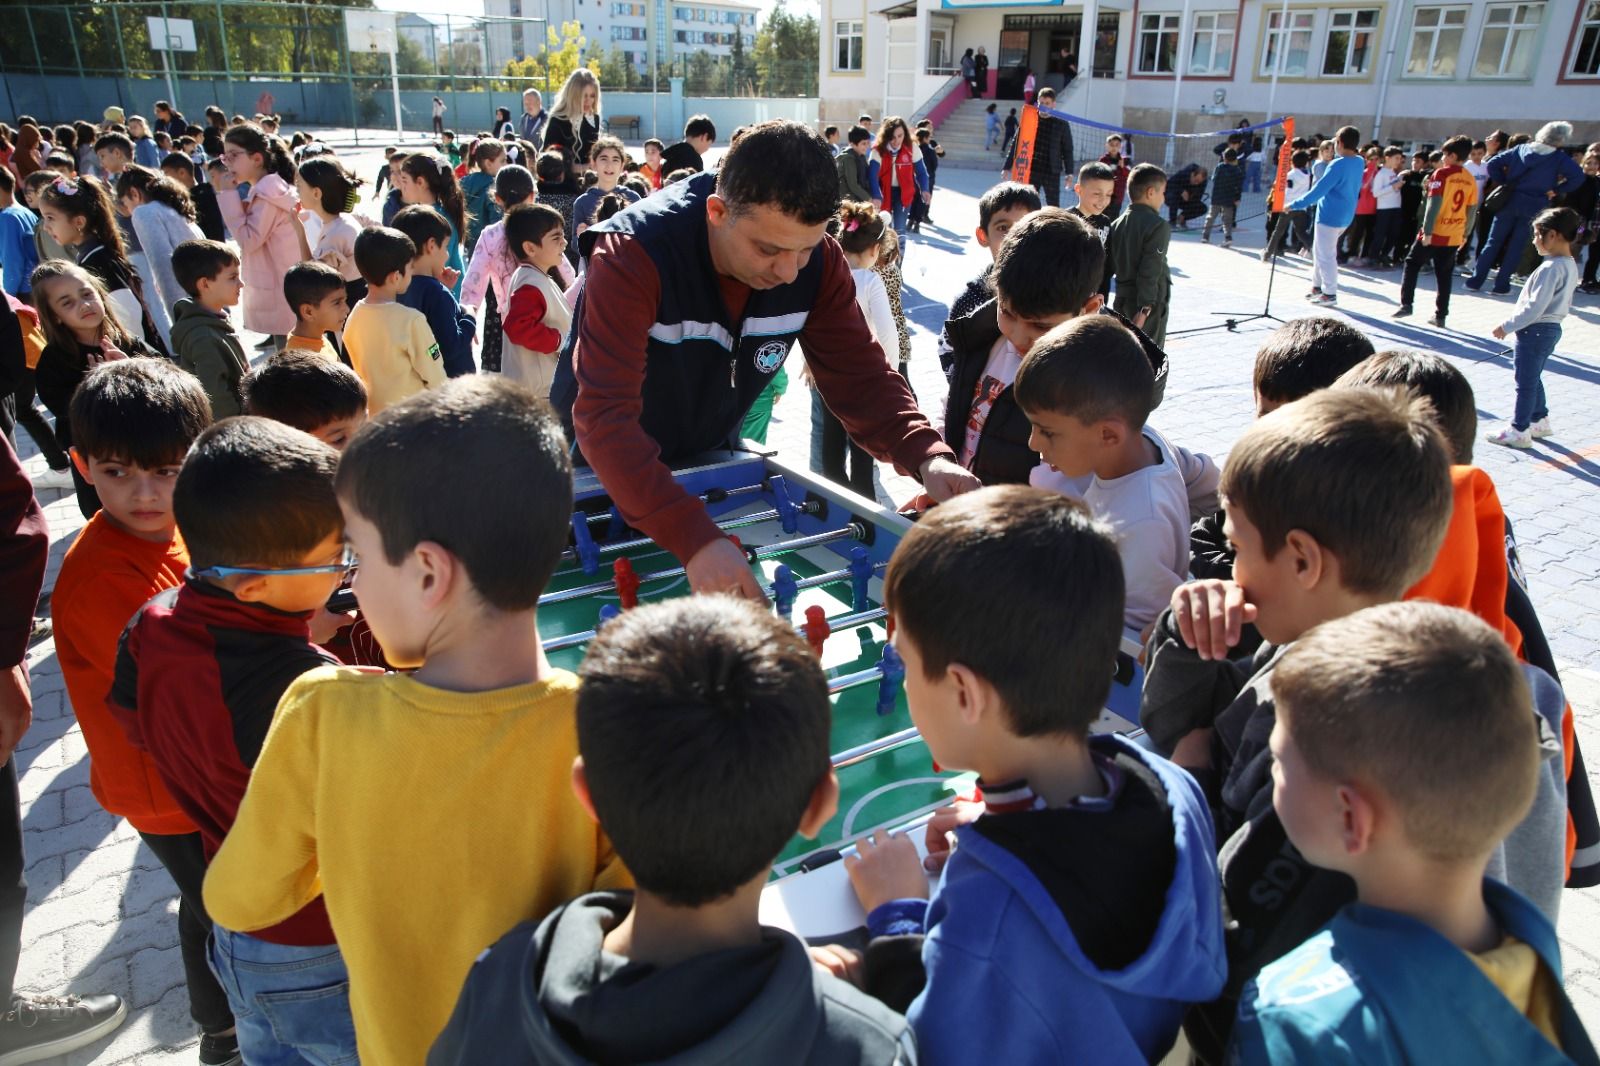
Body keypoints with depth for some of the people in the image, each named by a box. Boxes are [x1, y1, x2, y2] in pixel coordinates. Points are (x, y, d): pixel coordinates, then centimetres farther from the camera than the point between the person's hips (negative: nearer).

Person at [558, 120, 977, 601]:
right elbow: (604, 415, -42)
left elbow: (858, 376, -15)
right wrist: (695, 539, -54)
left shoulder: (819, 261, -18)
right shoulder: (634, 254, -34)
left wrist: (928, 456, -35)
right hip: (603, 477, -3)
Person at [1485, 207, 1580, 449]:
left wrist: (1507, 326, -16)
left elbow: (1535, 306, -25)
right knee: (1533, 378, 22)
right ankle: (1540, 420, 33)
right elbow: (1565, 304, 15)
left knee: (1526, 381, -1)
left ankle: (1519, 430, 6)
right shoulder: (1571, 266, 8)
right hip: (1552, 327, 10)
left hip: (1535, 331, -10)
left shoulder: (1551, 268, -23)